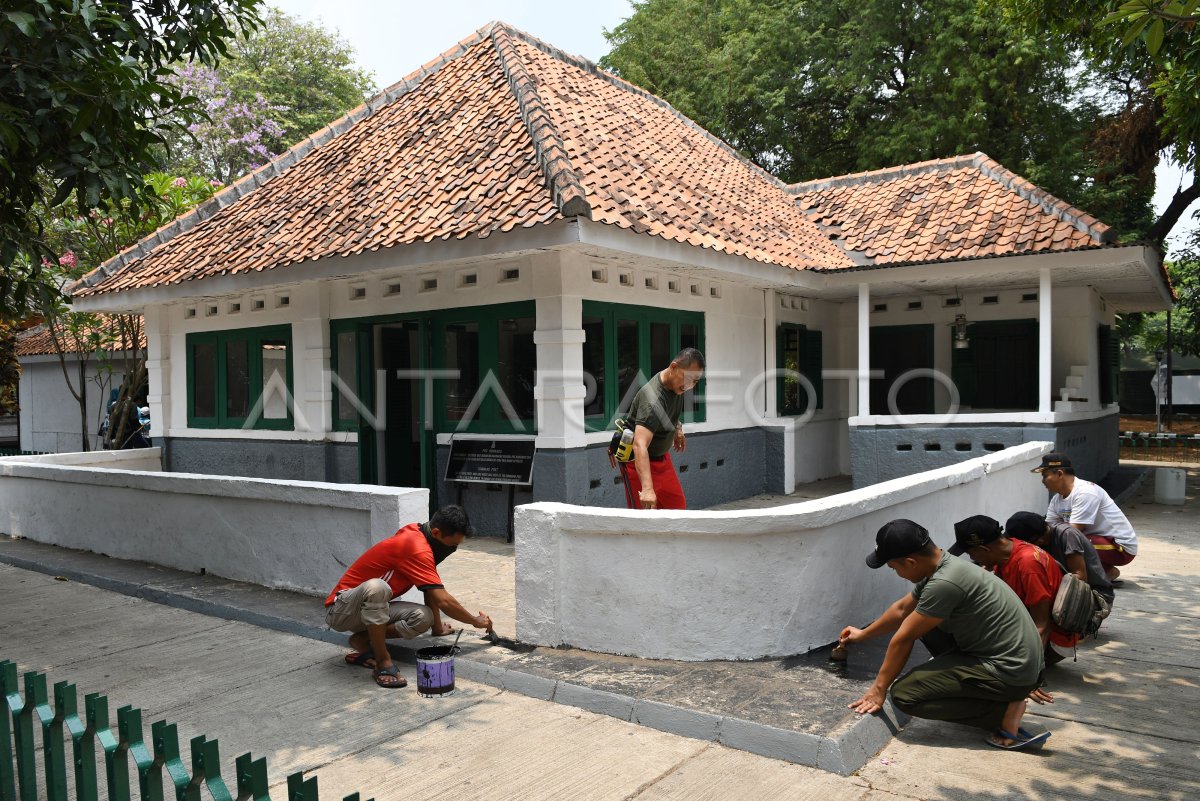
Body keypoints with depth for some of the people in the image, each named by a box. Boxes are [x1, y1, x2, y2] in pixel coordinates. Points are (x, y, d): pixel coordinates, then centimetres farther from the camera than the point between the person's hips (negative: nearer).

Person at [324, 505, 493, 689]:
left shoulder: (417, 532, 0)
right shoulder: (416, 548, -27)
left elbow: (432, 591, 10)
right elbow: (443, 601, -26)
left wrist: (437, 627, 13)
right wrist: (476, 621, -12)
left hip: (372, 606, 8)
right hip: (340, 610, -8)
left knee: (424, 617, -18)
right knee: (376, 588, -41)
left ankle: (363, 640, -2)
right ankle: (383, 662, -25)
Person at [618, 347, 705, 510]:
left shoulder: (676, 384, -5)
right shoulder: (653, 399, -34)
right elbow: (640, 445, -46)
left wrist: (677, 428, 15)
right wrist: (647, 489, -55)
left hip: (662, 456, 9)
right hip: (637, 460, -9)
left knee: (678, 507, 10)